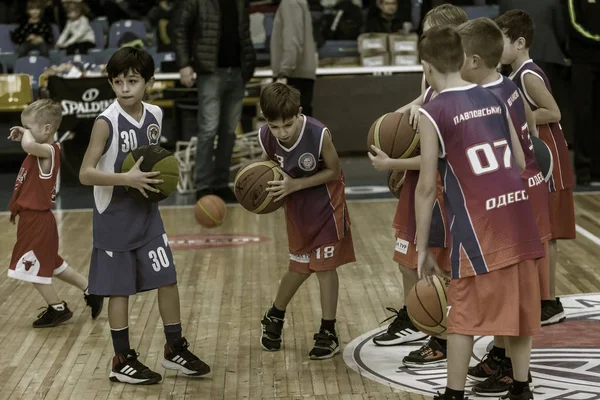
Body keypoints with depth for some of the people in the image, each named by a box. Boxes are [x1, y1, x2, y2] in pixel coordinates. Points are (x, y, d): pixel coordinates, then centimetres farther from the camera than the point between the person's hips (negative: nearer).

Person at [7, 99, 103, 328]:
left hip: (37, 220, -10)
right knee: (52, 265, 22)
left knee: (34, 269, 3)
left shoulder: (48, 151, -20)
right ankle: (91, 291, 30)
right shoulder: (44, 151, 8)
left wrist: (26, 133, -24)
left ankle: (57, 309, 17)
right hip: (35, 218, 10)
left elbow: (29, 146, -41)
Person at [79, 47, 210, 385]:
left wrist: (162, 177, -2)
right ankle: (123, 360, 15)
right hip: (115, 220, -5)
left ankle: (175, 350, 23)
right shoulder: (107, 123, -18)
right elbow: (86, 173, -19)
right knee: (120, 290, 3)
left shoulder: (155, 115, 0)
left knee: (168, 280, 8)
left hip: (147, 215, 6)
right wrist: (127, 178, -28)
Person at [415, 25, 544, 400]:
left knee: (464, 313, 6)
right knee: (520, 306, 15)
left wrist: (423, 246, 1)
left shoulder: (433, 113, -4)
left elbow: (427, 187, -5)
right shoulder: (494, 99, 13)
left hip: (478, 221, -5)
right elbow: (521, 163, 15)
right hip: (519, 211, 6)